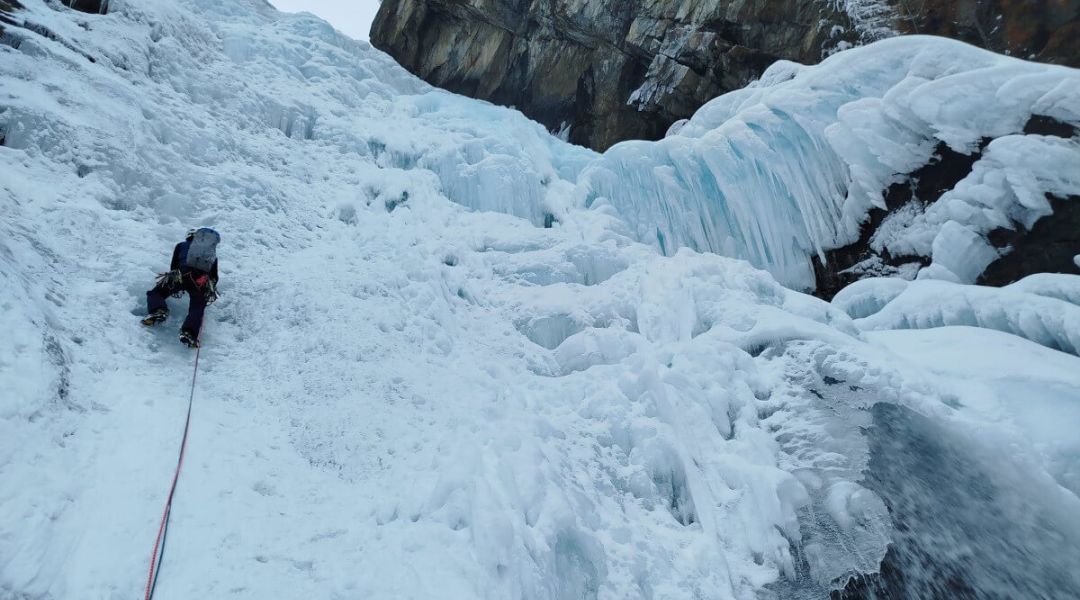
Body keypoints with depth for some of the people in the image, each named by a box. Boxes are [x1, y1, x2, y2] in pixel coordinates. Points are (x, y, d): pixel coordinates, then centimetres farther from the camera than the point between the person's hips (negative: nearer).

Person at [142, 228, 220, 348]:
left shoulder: (181, 245, 31)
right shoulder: (213, 253, 33)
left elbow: (173, 266, 29)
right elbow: (214, 277, 31)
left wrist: (175, 289, 38)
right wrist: (211, 289, 46)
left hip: (181, 274, 0)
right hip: (202, 280, 1)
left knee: (155, 293, 17)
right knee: (196, 308, -2)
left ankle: (158, 311, -14)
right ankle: (189, 333, -31)